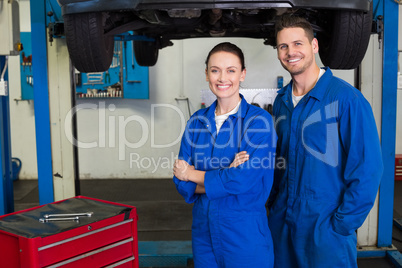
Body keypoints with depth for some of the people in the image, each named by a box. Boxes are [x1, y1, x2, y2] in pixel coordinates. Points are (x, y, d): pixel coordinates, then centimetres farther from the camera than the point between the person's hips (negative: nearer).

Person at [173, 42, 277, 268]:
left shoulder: (259, 120, -12)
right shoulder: (197, 121, 2)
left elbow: (242, 181, -21)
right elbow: (182, 183, -2)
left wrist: (193, 174, -7)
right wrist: (226, 177, -18)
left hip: (246, 237, -4)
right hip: (203, 233, 4)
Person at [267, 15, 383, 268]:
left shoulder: (347, 99, -14)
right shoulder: (281, 101, 6)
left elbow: (367, 170, -16)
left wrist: (341, 225, -15)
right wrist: (274, 205, 7)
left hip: (326, 230, -6)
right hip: (281, 224, 6)